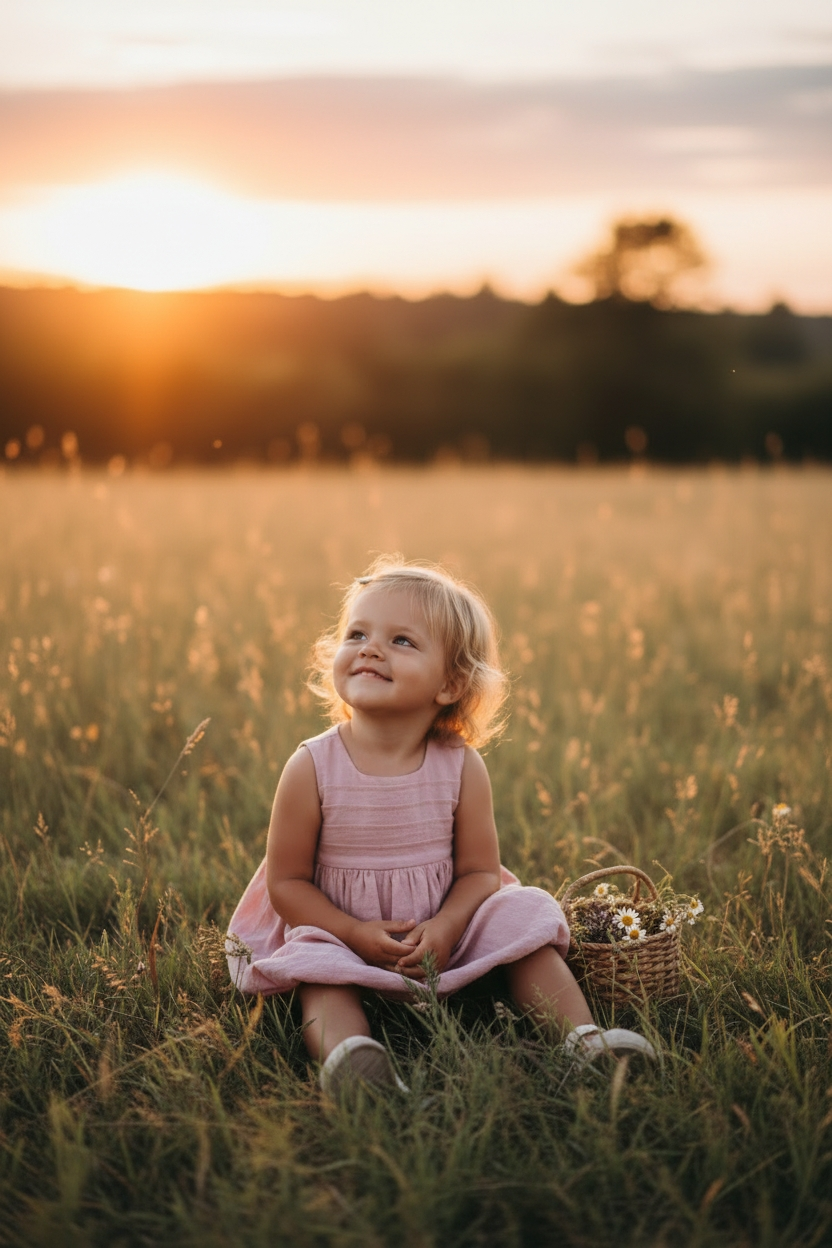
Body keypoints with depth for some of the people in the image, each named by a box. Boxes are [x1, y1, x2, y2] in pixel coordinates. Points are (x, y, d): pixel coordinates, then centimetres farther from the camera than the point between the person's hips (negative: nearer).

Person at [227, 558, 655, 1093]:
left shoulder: (462, 767, -7)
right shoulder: (312, 768, -11)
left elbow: (479, 870, -2)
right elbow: (286, 882, -7)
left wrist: (445, 928, -22)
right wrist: (357, 934, -20)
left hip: (442, 936, 2)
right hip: (343, 935, -2)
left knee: (521, 915, -16)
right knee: (318, 968, -32)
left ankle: (583, 1036, -16)